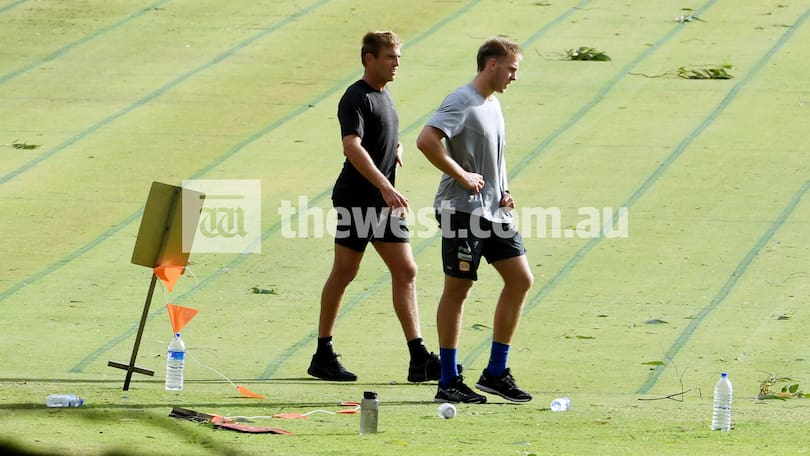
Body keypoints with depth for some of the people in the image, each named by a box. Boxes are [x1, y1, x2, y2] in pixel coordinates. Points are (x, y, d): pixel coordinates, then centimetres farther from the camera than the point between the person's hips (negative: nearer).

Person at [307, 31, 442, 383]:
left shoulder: (383, 95, 15)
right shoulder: (356, 99, -14)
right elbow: (352, 147, -28)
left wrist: (396, 147, 10)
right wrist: (386, 187, -36)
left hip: (385, 201, 9)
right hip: (356, 200, -9)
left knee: (405, 272, 2)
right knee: (344, 273, -1)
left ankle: (419, 360, 0)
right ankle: (323, 356, 9)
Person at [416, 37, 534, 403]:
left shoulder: (493, 104, 15)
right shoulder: (462, 102, -14)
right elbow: (426, 140, -28)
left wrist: (503, 191, 13)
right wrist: (462, 176, -22)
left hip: (493, 211, 9)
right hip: (462, 211, -9)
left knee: (520, 280, 5)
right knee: (457, 289, -3)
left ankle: (496, 373, 12)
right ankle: (449, 382, 4)